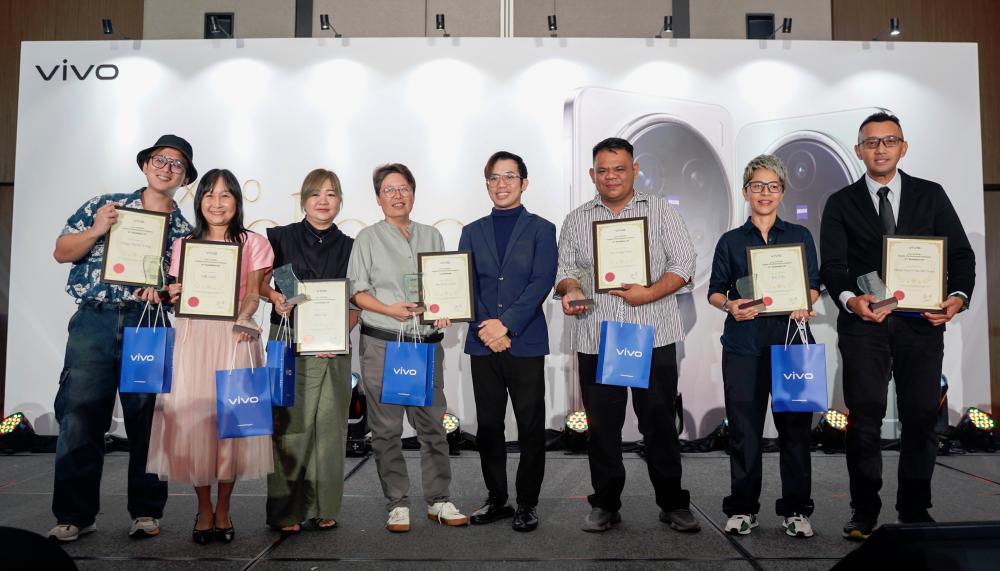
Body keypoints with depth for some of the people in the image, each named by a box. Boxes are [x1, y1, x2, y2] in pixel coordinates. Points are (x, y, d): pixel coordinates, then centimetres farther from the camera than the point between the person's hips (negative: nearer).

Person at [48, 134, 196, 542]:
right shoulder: (104, 205, 11)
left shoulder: (184, 229, 11)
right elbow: (61, 252, 10)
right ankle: (75, 514, 9)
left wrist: (163, 290, -12)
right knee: (79, 416, -3)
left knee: (147, 418, 3)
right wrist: (95, 231, -7)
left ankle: (146, 512, 13)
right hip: (93, 323, 0)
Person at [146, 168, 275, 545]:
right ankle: (204, 509, 10)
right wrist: (173, 296, -9)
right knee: (192, 415, -5)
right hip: (192, 337, 2)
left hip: (234, 336, -2)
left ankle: (223, 509, 9)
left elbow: (253, 293, 1)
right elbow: (179, 296, 15)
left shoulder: (252, 243, 10)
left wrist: (242, 318, -19)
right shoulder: (183, 245, 17)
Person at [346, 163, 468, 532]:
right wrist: (390, 310, -14)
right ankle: (397, 505, 12)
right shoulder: (368, 238, 6)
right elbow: (357, 291, 1)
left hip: (427, 343, 3)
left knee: (432, 424, 4)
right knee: (386, 428, 1)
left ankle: (438, 501, 15)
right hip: (382, 344, -2)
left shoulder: (431, 236, 15)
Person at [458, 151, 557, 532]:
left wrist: (507, 324, -16)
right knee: (488, 426, 9)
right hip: (483, 344, 3)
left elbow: (541, 283, -7)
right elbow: (464, 284, 5)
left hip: (525, 343, -3)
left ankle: (527, 504, 14)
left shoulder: (541, 229, 5)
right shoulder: (473, 232, 14)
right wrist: (484, 326, -11)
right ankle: (497, 499, 22)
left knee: (531, 427, 2)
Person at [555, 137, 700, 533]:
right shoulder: (576, 220, 14)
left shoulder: (660, 211, 8)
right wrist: (571, 289, -12)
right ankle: (605, 505, 19)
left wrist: (649, 293, -15)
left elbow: (683, 262, 0)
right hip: (596, 338, 2)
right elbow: (566, 268, 11)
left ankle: (673, 504, 17)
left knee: (660, 422, 3)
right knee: (602, 424, 7)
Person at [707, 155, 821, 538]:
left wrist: (804, 304, -11)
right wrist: (730, 305, -12)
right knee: (744, 427, 1)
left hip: (791, 339, 0)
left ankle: (795, 509, 13)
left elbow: (814, 285, 11)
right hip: (744, 342, 0)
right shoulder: (731, 241, 12)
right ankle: (742, 508, 12)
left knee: (795, 425, 1)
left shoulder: (800, 236, 13)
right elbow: (715, 291, 10)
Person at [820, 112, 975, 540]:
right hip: (864, 322, -1)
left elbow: (960, 253, 8)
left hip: (921, 322, 2)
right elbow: (832, 265, -1)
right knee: (864, 415, -3)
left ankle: (915, 510, 18)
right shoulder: (841, 203, 8)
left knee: (921, 416, 4)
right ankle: (864, 511, 8)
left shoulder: (931, 195, 12)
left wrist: (958, 295, -11)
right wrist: (849, 298, -21)